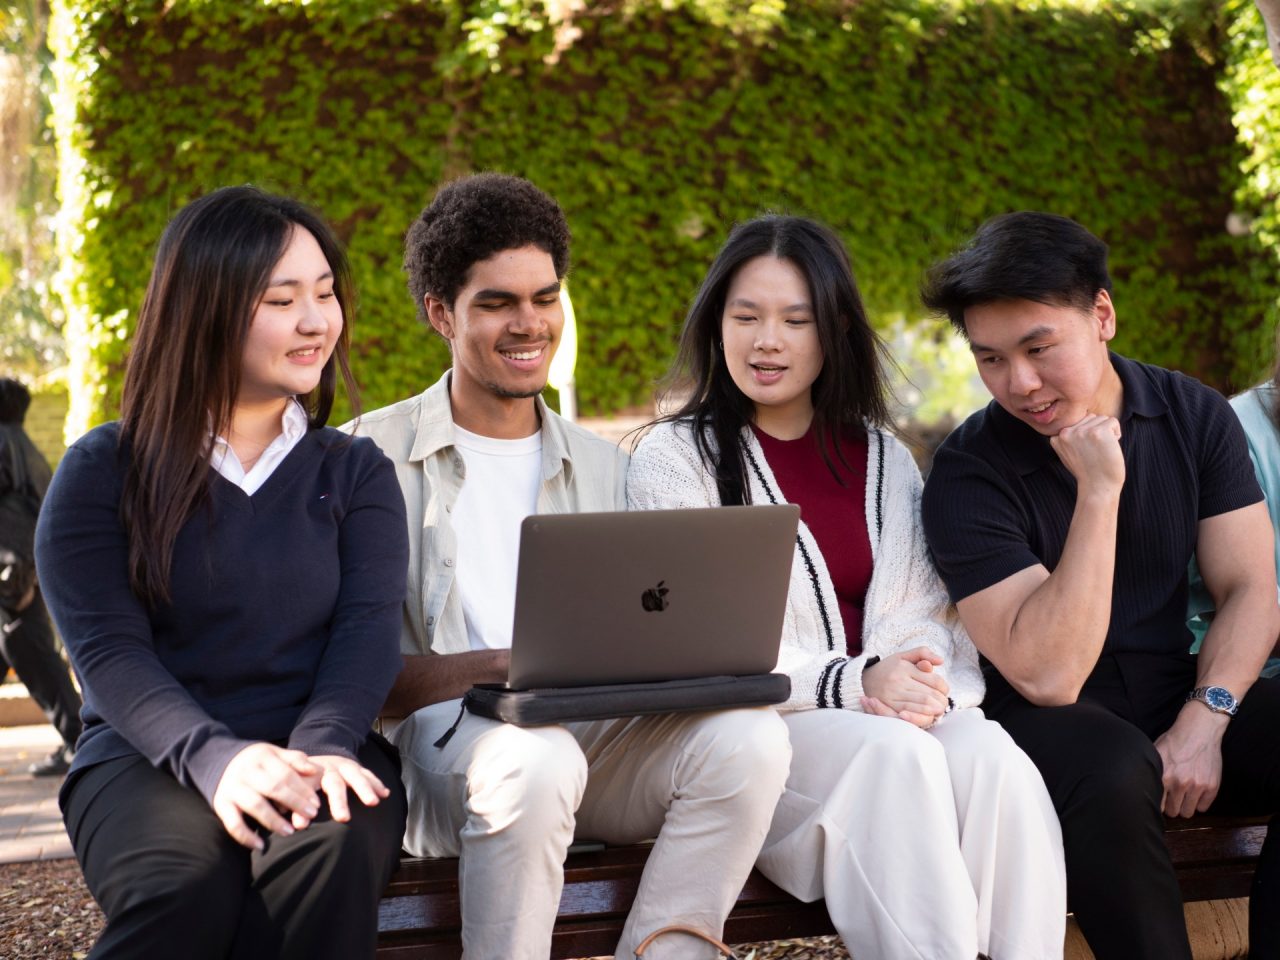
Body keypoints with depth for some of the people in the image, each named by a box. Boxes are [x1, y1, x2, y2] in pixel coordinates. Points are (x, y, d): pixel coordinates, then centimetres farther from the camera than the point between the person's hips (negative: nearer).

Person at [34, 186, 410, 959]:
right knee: (185, 887, -36)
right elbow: (108, 650, -4)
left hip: (320, 751, 2)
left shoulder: (357, 474, 15)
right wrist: (216, 757, -24)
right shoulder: (103, 473, 8)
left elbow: (369, 628, 1)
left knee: (331, 856, -35)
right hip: (148, 757, -1)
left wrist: (323, 748, -22)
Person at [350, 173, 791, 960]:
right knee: (535, 760, -38)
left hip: (596, 734, 4)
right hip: (445, 732, -4)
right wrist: (500, 667, -21)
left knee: (748, 736, -25)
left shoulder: (604, 468, 20)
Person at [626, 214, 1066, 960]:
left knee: (991, 755, -30)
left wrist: (921, 680, -14)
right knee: (897, 755, -34)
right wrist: (854, 683, -19)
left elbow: (921, 612, 12)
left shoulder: (882, 456, 19)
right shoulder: (674, 457, 5)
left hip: (897, 714, 4)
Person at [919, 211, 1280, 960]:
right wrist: (1099, 490, -25)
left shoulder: (1194, 416, 1)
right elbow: (1047, 676, -21)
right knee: (1116, 770, -37)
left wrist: (1203, 721, -19)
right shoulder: (969, 474, -14)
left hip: (1181, 697, 4)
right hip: (1051, 722, -4)